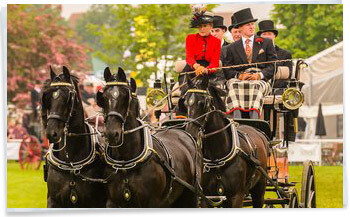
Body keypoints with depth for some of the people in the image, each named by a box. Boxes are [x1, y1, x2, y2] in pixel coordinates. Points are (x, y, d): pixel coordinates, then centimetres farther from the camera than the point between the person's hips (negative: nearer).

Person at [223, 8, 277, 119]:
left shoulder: (266, 43, 21)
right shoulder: (232, 48, 22)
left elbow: (272, 66, 11)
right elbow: (227, 70, 12)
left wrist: (260, 75, -9)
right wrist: (239, 75, -10)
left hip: (260, 80, -1)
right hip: (239, 80, 1)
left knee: (256, 86, -38)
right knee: (234, 85, -36)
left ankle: (254, 115, -58)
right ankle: (236, 116, -56)